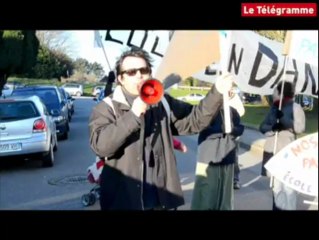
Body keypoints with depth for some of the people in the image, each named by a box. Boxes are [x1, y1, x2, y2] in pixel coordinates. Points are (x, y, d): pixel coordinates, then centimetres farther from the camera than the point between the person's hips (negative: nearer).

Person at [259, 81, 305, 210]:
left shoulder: (295, 107, -4)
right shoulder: (274, 107, 15)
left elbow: (300, 128, -14)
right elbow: (262, 126, 11)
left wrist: (283, 118, -21)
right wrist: (272, 128, -10)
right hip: (271, 151, 7)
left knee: (288, 185, -10)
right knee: (276, 184, 13)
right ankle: (277, 207, 22)